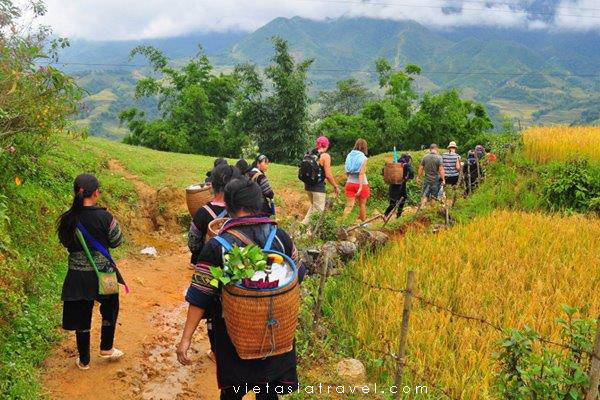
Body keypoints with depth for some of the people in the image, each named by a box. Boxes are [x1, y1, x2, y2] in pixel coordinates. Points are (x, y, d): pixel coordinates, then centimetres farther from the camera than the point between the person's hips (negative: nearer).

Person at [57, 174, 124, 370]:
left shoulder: (67, 219, -7)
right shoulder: (104, 217, -17)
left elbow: (65, 242, 8)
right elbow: (116, 242, -5)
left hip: (77, 276, 3)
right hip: (102, 273, -3)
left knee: (82, 317, 15)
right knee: (110, 308, 25)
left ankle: (84, 360, 28)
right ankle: (106, 348, 33)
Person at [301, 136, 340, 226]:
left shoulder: (310, 154, 8)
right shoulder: (325, 156, -11)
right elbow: (328, 175, -14)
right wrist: (336, 186, -2)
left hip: (308, 185, 7)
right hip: (318, 187, -7)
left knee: (314, 206, 26)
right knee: (318, 210, 2)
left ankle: (304, 224, 19)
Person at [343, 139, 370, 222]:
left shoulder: (349, 156, 2)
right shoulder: (364, 159, -11)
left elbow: (347, 172, 6)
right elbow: (361, 174, -19)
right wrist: (360, 187, -21)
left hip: (350, 183, 3)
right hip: (361, 184, -3)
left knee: (350, 205, 2)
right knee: (362, 205, 14)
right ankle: (363, 223, 27)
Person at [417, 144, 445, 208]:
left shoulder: (425, 157, -1)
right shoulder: (439, 158, -12)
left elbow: (421, 168, 5)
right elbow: (441, 170, -15)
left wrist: (419, 177, 18)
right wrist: (443, 180, -8)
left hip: (427, 179, 3)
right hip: (435, 180, -2)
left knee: (425, 196, 10)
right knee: (434, 197, 9)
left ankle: (422, 208, 5)